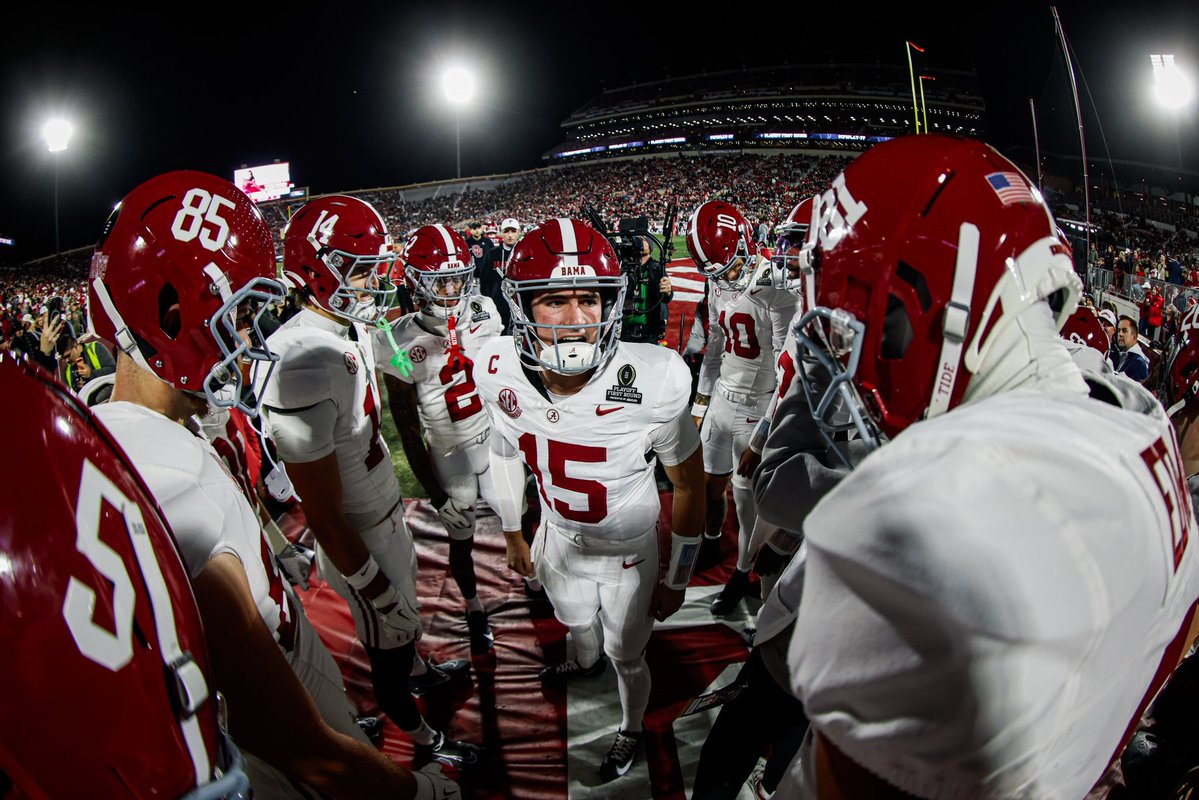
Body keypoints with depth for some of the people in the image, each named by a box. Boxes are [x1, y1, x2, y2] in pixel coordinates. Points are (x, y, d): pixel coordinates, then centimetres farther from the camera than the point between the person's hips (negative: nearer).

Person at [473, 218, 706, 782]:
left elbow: (688, 486, -17)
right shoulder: (499, 373, -24)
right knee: (577, 624, 34)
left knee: (627, 656, 21)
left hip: (629, 551, -4)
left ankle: (632, 729, 56)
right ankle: (586, 662, 71)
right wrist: (513, 534, 12)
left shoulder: (651, 383, -35)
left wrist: (677, 580, -7)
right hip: (559, 539, 4)